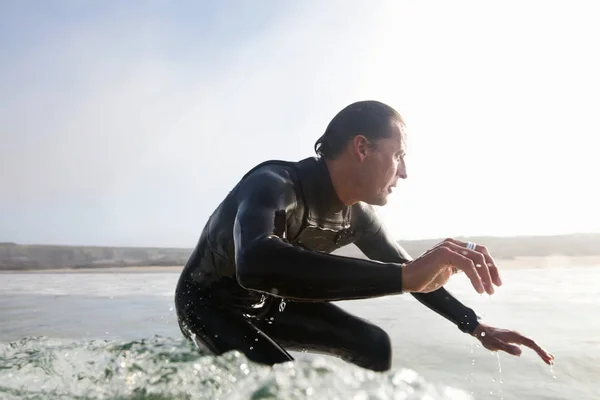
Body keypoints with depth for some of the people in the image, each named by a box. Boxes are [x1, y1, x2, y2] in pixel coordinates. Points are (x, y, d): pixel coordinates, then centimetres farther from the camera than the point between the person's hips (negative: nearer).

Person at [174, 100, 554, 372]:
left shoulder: (359, 216, -11)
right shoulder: (275, 184, -35)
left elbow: (408, 271, 6)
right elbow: (257, 264, -57)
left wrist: (476, 326, 5)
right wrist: (405, 276, -60)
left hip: (270, 303, 7)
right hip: (211, 301, -7)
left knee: (374, 344, 7)